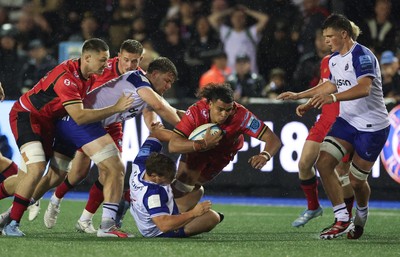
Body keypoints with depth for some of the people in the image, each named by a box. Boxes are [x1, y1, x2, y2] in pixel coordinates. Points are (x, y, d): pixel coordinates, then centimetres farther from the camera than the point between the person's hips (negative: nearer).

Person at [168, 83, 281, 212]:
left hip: (224, 151, 1)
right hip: (197, 143, -1)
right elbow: (173, 145, -43)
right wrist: (203, 144, -54)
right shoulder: (197, 112, -40)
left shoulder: (241, 115, -39)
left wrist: (264, 156, -60)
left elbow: (273, 140, -39)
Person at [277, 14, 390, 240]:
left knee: (357, 181, 0)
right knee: (324, 163, -12)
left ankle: (362, 216, 34)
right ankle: (343, 220, -9)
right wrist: (299, 96, 27)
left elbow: (364, 88, -34)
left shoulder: (362, 56, -19)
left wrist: (333, 97, -46)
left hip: (372, 126, -8)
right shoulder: (334, 59, 9)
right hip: (347, 121, 8)